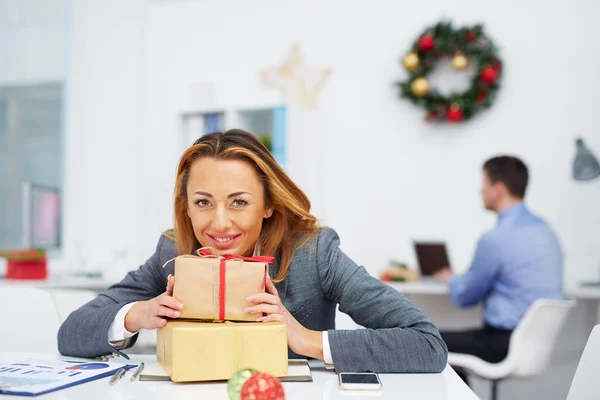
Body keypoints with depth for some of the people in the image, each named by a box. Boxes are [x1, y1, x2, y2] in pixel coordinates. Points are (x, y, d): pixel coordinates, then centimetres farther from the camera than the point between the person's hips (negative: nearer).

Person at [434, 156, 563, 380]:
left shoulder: (497, 239, -19)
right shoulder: (544, 229, 7)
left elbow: (464, 297, -6)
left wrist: (451, 280, 16)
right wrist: (461, 279, 24)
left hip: (507, 345, -9)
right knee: (451, 338, 22)